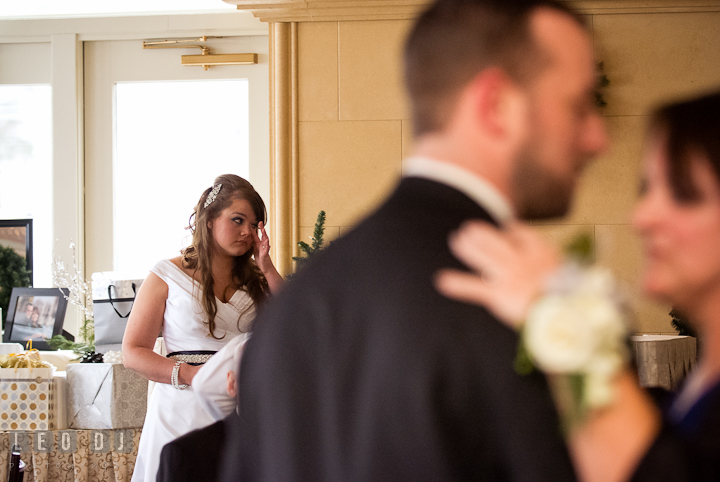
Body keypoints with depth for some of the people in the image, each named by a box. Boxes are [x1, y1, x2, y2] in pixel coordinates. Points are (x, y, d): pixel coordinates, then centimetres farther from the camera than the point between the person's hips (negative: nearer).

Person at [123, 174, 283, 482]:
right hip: (183, 412, -3)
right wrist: (191, 374, -15)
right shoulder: (168, 276, 2)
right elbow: (133, 352, -1)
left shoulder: (255, 279, 15)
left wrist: (267, 268, 0)